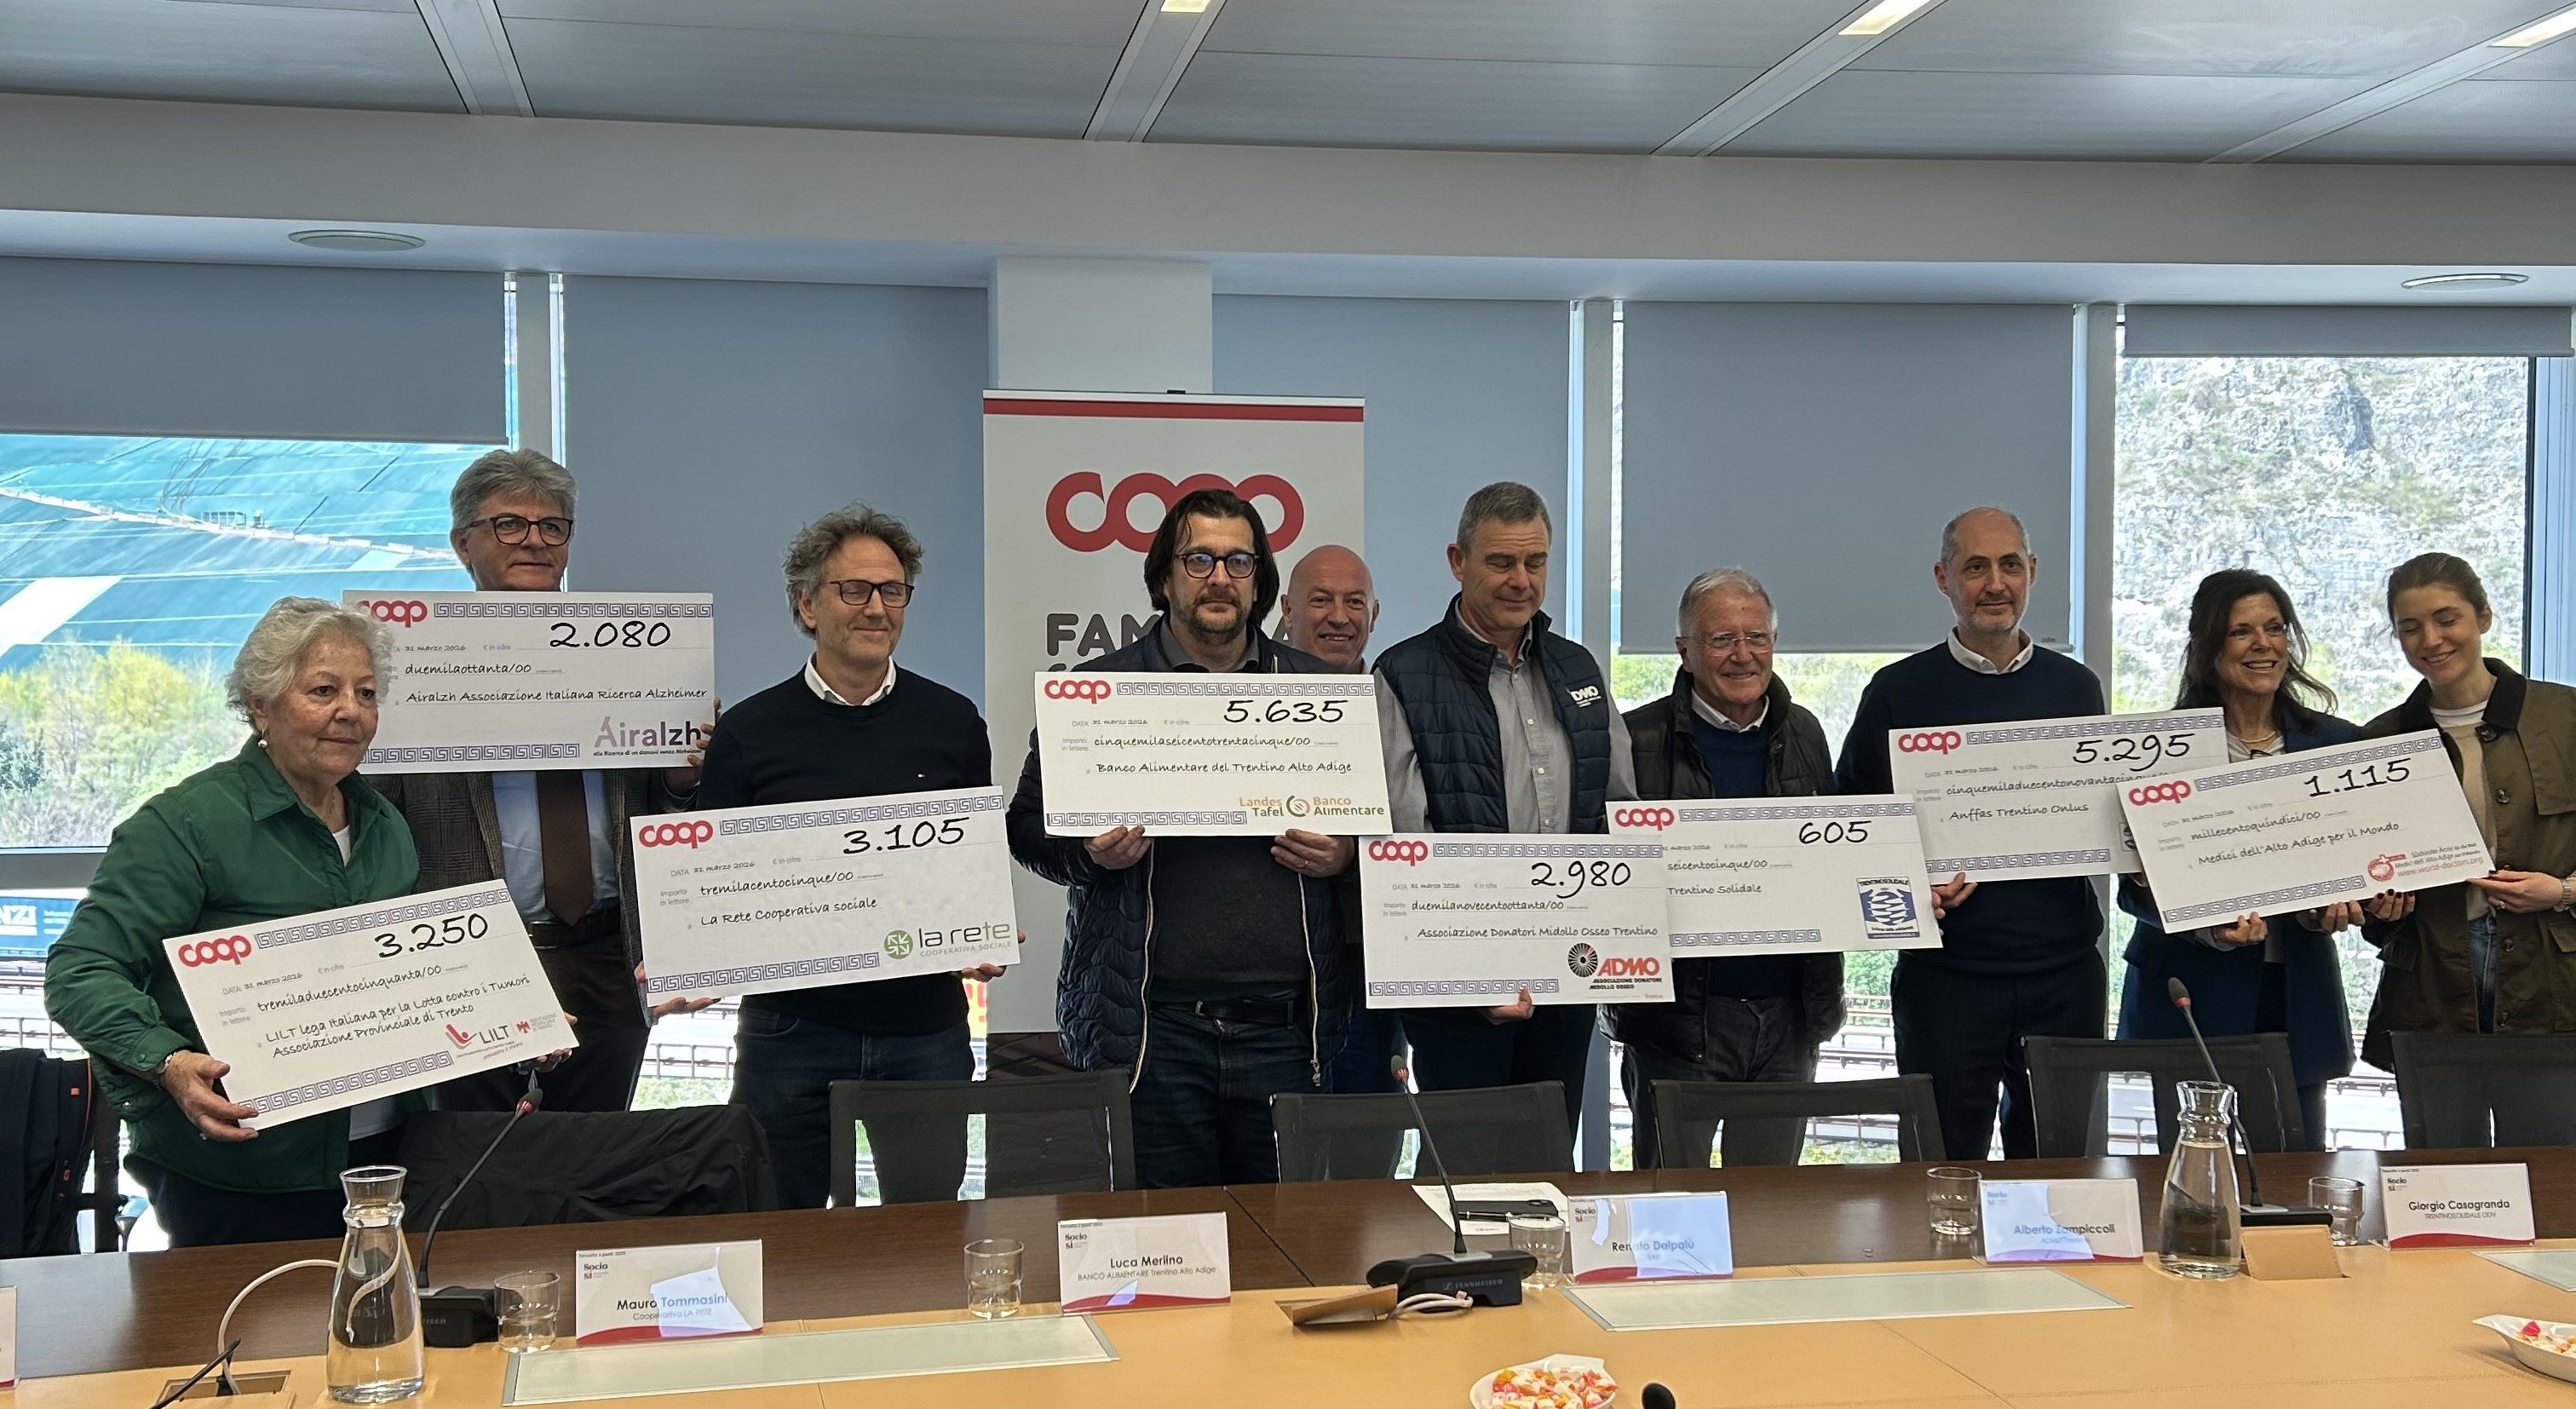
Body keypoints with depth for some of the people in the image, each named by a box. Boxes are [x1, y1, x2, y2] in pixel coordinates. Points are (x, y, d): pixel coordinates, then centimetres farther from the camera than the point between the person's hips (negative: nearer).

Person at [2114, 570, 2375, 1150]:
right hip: (2191, 997, -3)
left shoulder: (2335, 743, 9)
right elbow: (2135, 885, -3)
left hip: (2297, 996, 3)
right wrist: (2209, 926, -21)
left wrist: (2331, 907, -9)